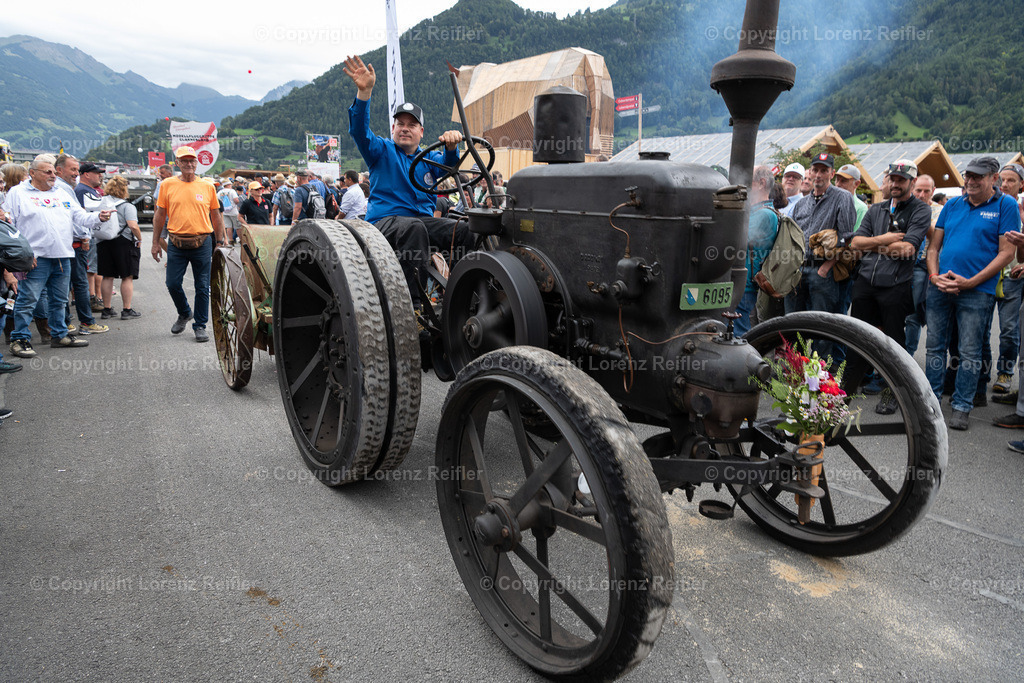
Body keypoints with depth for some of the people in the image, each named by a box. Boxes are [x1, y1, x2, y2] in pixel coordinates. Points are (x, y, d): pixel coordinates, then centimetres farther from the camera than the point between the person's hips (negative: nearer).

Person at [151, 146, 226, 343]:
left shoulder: (207, 187, 4)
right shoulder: (168, 185, 4)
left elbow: (216, 217, 10)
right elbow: (160, 215, 8)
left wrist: (220, 242, 9)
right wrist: (156, 242, 6)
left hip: (202, 244, -1)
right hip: (176, 244, 1)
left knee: (202, 287, 3)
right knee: (173, 284, 2)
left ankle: (200, 325, 15)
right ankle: (185, 313, 30)